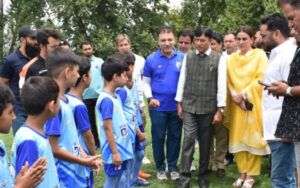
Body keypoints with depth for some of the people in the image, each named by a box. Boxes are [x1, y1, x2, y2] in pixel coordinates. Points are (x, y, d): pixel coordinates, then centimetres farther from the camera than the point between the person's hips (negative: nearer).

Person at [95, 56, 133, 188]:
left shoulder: (116, 97, 10)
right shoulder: (106, 100, -18)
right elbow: (107, 128, -19)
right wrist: (115, 152, -17)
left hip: (122, 149, 9)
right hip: (115, 152, -9)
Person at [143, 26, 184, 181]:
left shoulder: (182, 58, -1)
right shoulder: (151, 59, -1)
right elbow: (146, 82, 5)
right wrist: (150, 98, -10)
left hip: (177, 106, 1)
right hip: (158, 107, 0)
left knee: (175, 137, 10)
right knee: (158, 137, 7)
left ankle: (172, 167, 25)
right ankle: (160, 168, 23)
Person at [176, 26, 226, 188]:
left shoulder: (218, 59, -1)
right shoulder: (188, 57, 6)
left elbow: (221, 85, -2)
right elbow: (182, 80, 10)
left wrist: (219, 110, -4)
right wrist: (179, 104, 8)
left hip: (208, 107, -1)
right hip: (189, 106, 1)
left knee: (205, 142, 8)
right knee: (188, 140, -6)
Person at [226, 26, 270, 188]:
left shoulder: (259, 55, 0)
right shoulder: (232, 58, 10)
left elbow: (261, 79, -8)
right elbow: (229, 81, 6)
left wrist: (243, 94, -12)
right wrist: (236, 97, -9)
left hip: (253, 102, -3)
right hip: (237, 104, 3)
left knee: (252, 137, -1)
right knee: (237, 138, 3)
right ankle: (242, 173, 12)